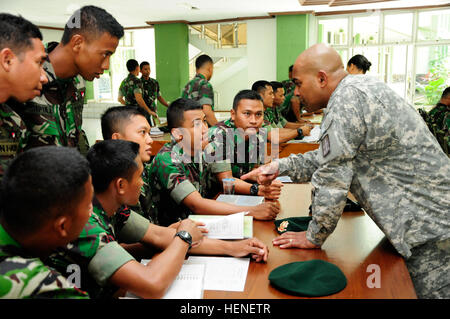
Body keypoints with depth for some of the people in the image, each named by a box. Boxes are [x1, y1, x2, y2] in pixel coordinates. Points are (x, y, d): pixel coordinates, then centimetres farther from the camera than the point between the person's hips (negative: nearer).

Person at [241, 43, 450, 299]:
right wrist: (280, 167, 12)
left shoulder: (347, 98, -21)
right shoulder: (358, 89, 10)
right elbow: (328, 158, 18)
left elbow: (331, 178, -20)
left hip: (429, 225, -9)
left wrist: (314, 237, -8)